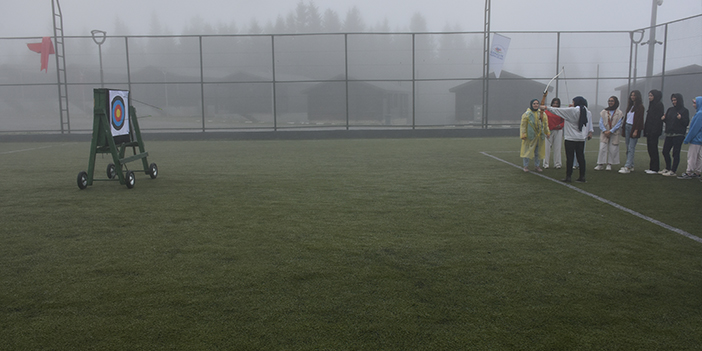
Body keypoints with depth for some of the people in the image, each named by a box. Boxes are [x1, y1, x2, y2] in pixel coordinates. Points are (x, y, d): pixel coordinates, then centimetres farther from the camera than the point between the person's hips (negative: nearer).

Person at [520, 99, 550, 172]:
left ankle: (536, 166, 20)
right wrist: (523, 134, -11)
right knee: (527, 150, -1)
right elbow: (523, 125, -5)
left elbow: (545, 124, 16)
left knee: (538, 151, 10)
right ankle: (526, 166, 9)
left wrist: (547, 132, 14)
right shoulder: (527, 114, -4)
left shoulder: (542, 113, 9)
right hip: (530, 136, -4)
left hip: (539, 136, 4)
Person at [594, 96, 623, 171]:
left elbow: (618, 124, -4)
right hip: (604, 134, 1)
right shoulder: (603, 112, 7)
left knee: (612, 149, 1)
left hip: (614, 134, -1)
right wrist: (605, 131, -11)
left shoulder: (619, 113, 1)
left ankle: (609, 164, 11)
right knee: (602, 148, -5)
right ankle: (600, 164, -1)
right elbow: (601, 122, 3)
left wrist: (610, 131, -14)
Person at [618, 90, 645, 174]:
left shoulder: (640, 107, -7)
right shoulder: (630, 105, 16)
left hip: (634, 128, -8)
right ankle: (631, 166, 14)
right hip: (627, 126, 8)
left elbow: (640, 119, -12)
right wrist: (624, 128, 12)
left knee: (631, 148, -10)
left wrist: (636, 130, -18)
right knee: (628, 148, 8)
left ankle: (627, 167, -14)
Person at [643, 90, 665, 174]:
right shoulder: (652, 105, 17)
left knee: (653, 149, -7)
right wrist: (646, 130, 16)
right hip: (650, 131, 9)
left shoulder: (659, 105, -11)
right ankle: (652, 167, 15)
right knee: (650, 148, 10)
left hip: (654, 131, -9)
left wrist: (654, 131, -22)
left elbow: (658, 119, -17)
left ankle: (655, 169, -3)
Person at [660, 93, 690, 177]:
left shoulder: (685, 111, -4)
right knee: (665, 152, 9)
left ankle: (673, 171, 0)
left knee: (676, 153, -4)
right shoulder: (670, 109, 13)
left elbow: (686, 123, -9)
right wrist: (664, 119, -3)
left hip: (678, 136, -6)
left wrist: (681, 118, -27)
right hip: (669, 134, 7)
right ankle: (667, 168, 23)